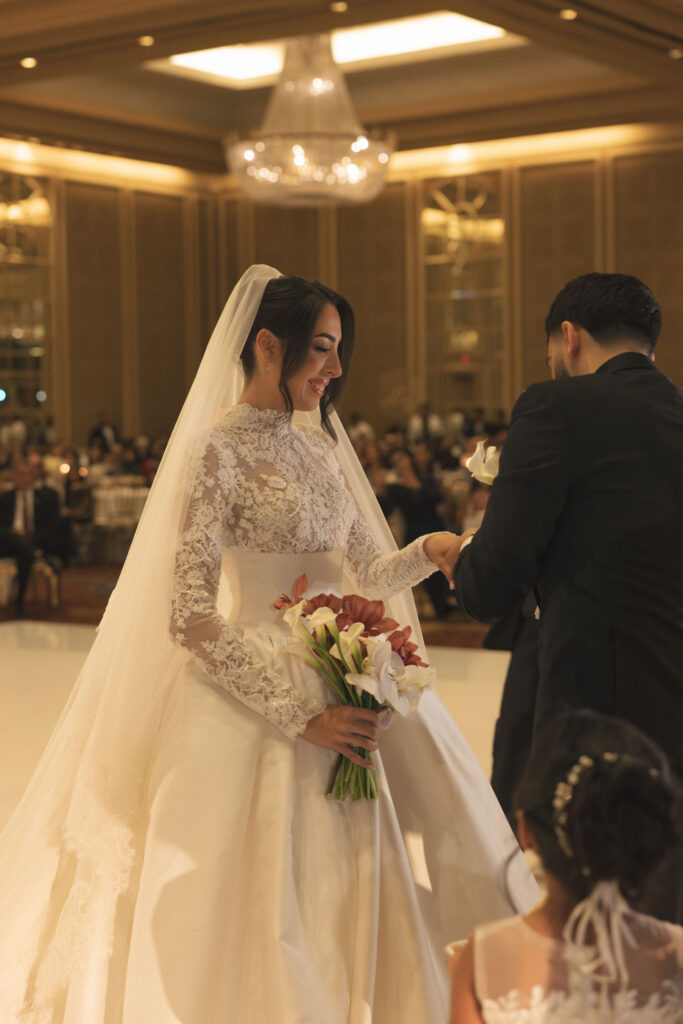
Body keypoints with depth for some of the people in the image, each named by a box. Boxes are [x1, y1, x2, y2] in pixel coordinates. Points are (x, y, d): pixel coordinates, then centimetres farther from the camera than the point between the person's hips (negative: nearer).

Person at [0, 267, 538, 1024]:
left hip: (342, 692, 7)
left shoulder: (319, 443, 9)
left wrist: (428, 552, -4)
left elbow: (362, 573, 16)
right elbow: (190, 620, -17)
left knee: (348, 896, 10)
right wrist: (300, 715, -18)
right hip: (259, 701, -7)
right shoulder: (218, 451, -12)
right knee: (267, 900, 2)